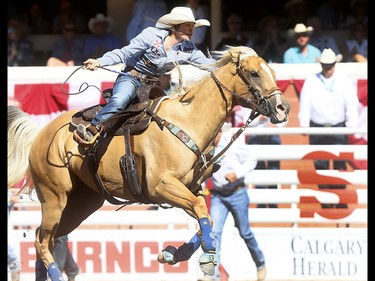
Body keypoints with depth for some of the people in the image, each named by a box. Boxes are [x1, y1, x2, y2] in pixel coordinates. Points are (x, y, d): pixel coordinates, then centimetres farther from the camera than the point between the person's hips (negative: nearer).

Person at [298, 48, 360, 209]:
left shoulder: (344, 81, 2)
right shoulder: (311, 81, 3)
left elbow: (351, 104, -2)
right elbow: (304, 104, 0)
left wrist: (351, 125, -11)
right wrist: (304, 125, -8)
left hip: (338, 128, -1)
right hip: (317, 128, 1)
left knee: (340, 164, -5)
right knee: (320, 166, 2)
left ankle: (341, 201, -1)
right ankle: (325, 203, 8)